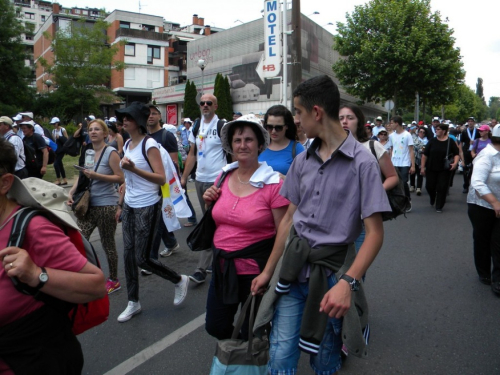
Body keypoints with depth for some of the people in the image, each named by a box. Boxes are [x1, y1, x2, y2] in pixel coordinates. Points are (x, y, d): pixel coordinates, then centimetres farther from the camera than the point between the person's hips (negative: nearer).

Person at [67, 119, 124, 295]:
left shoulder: (111, 152, -9)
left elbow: (120, 178, -13)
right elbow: (82, 175, 14)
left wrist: (96, 175, -22)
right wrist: (71, 192, -1)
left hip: (106, 205, -6)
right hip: (89, 204, 6)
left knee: (108, 244, 6)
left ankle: (113, 280, 23)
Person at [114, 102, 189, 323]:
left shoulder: (149, 144, -13)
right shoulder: (127, 144, 11)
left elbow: (161, 178, -19)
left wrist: (134, 168, -28)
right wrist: (120, 205, 19)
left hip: (147, 207, -7)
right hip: (129, 207, 8)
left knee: (142, 258, -3)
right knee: (128, 255, 10)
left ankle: (180, 280, 21)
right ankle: (133, 303, 25)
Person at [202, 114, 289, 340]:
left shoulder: (273, 184, -16)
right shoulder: (224, 177, 2)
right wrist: (209, 202, -4)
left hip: (255, 268, -5)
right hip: (222, 265, 6)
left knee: (252, 333, 13)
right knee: (215, 327, 19)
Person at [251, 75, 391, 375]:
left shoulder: (362, 162, -12)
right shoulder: (302, 161, 6)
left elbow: (375, 233, -14)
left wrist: (347, 282, -26)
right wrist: (268, 272, 12)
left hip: (332, 272, -4)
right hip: (294, 268, 4)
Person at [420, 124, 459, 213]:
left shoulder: (450, 142, -2)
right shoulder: (432, 141, 1)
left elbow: (456, 154, 4)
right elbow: (425, 154, 2)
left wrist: (455, 163, -14)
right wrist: (422, 167, -1)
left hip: (444, 169, -1)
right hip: (431, 168, 2)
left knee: (442, 188, -2)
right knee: (429, 186, 5)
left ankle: (439, 207, 10)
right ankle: (432, 199, 37)